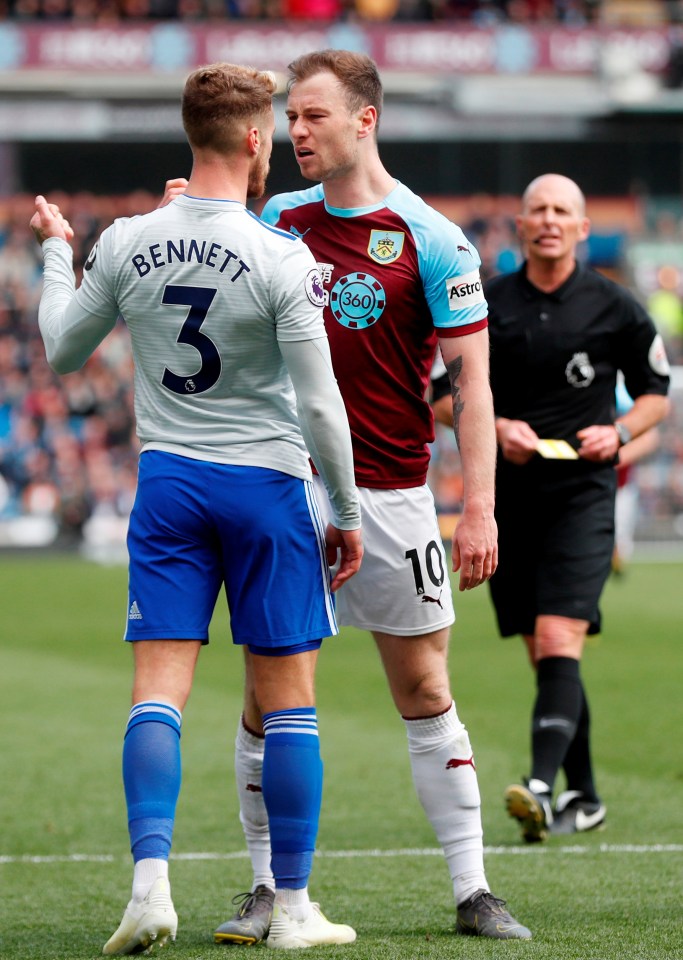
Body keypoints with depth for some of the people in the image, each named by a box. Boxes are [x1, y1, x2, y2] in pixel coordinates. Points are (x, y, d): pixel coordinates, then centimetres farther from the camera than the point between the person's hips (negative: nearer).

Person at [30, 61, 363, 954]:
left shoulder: (125, 244, -2)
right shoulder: (283, 260, -13)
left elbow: (62, 350, 13)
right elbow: (319, 406, -11)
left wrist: (56, 252, 29)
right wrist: (347, 512, 1)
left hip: (167, 479, 3)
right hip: (266, 485, -3)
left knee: (159, 689, 1)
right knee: (288, 701, 5)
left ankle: (150, 881, -14)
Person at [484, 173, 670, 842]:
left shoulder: (615, 308, 2)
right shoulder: (485, 304, 5)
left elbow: (656, 392, 12)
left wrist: (619, 432, -7)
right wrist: (495, 426, -7)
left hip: (582, 492, -3)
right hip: (509, 493, 3)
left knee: (558, 642, -18)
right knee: (542, 654, 7)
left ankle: (542, 785, -29)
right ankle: (583, 798, 17)